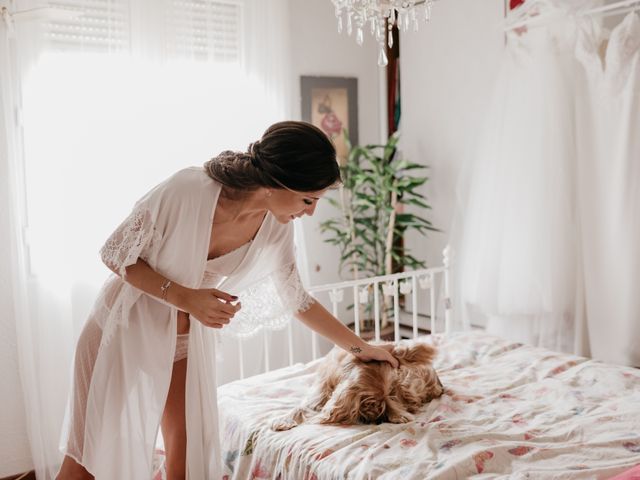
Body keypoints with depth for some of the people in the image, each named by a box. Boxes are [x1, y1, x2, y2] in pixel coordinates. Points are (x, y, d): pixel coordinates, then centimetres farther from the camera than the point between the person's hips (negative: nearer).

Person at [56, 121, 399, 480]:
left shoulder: (277, 228, -12)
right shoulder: (188, 189, -29)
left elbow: (297, 300, 2)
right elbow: (116, 254, -18)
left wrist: (360, 347, 7)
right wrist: (185, 297, -30)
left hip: (188, 339, 4)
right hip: (129, 325, -4)